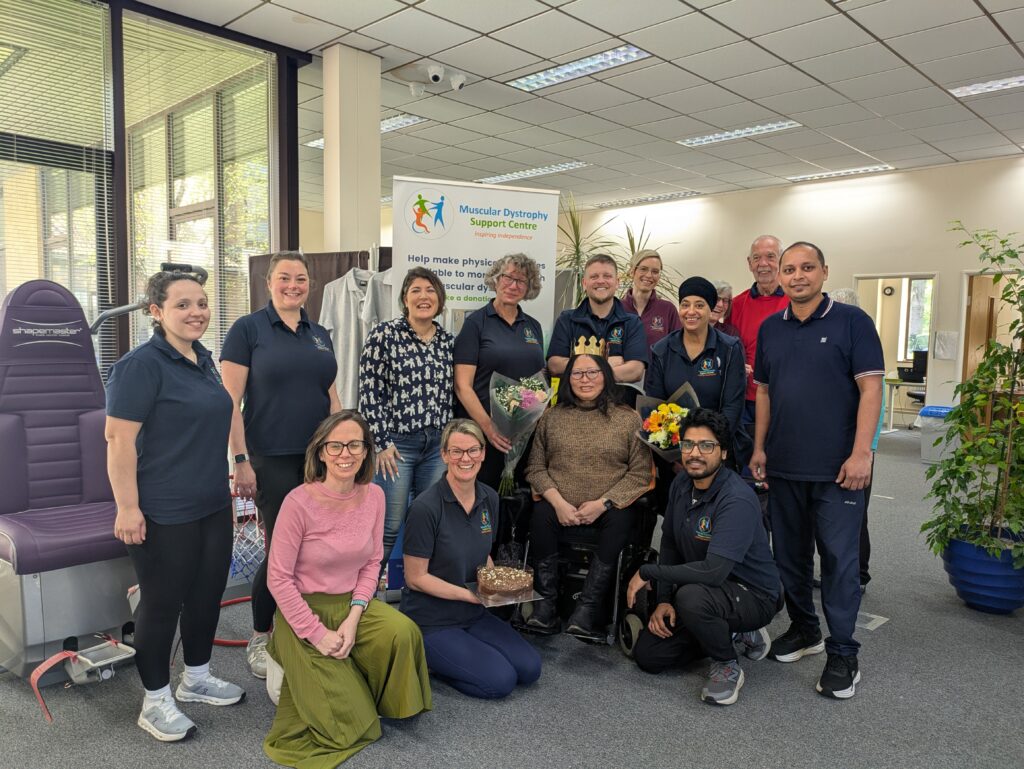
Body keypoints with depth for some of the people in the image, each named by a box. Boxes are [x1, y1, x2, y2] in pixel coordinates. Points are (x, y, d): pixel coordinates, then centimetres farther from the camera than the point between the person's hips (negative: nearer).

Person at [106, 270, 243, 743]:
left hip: (213, 505, 8)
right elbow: (119, 439, -19)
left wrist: (238, 468, 21)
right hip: (163, 512, -8)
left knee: (208, 592, 17)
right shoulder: (141, 365, -16)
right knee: (163, 602, 6)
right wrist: (127, 508, -21)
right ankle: (155, 702, 24)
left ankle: (196, 679, 36)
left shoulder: (203, 358, 9)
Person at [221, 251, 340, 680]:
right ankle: (259, 638, 22)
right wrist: (241, 460, -13)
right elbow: (231, 400, -8)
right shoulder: (248, 329, -4)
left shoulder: (320, 335, 13)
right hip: (273, 462, -5)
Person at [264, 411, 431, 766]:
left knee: (403, 633, -27)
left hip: (351, 604, 4)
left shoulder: (374, 496, -6)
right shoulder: (299, 502, -22)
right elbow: (278, 579, -16)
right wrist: (317, 634, -18)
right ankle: (302, 674, 20)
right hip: (305, 609, -4)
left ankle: (352, 679, 5)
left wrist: (354, 616, -12)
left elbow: (372, 563, 2)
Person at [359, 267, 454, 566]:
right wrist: (382, 443, -11)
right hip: (396, 444, -5)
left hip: (437, 446, 5)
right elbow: (370, 392, -8)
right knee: (388, 528, 1)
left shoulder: (448, 341, 8)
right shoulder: (384, 334, -7)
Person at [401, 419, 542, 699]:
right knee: (501, 680, -14)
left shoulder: (489, 498, 0)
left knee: (529, 669, -1)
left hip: (473, 614, 7)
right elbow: (416, 578, -16)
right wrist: (470, 594, -21)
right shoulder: (426, 507, -21)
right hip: (431, 621, -7)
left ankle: (439, 658, 13)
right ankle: (425, 659, 5)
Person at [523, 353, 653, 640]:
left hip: (610, 506, -1)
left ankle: (588, 610, -25)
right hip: (560, 505, 1)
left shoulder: (628, 418, 5)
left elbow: (640, 473, -1)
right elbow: (536, 468, 6)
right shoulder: (552, 417, 11)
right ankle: (546, 604, -19)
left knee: (620, 521, -32)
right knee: (541, 515, -30)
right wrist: (558, 502, -11)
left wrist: (602, 503, -13)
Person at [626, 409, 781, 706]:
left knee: (691, 596, -38)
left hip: (754, 596, -7)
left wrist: (647, 572, -26)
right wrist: (663, 601, -5)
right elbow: (669, 544, 6)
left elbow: (713, 571, -37)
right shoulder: (681, 484, -3)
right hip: (705, 589, 8)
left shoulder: (738, 500, -29)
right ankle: (731, 632, 18)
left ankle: (727, 666, -8)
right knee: (647, 656, 1)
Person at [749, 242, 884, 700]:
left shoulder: (852, 321, -3)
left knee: (839, 559, 0)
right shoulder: (770, 329, 11)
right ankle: (804, 630, 31)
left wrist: (861, 453, -16)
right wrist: (759, 448, 9)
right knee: (790, 555, 13)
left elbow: (870, 387, -8)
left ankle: (842, 653, 13)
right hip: (783, 466, 5)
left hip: (836, 468, -5)